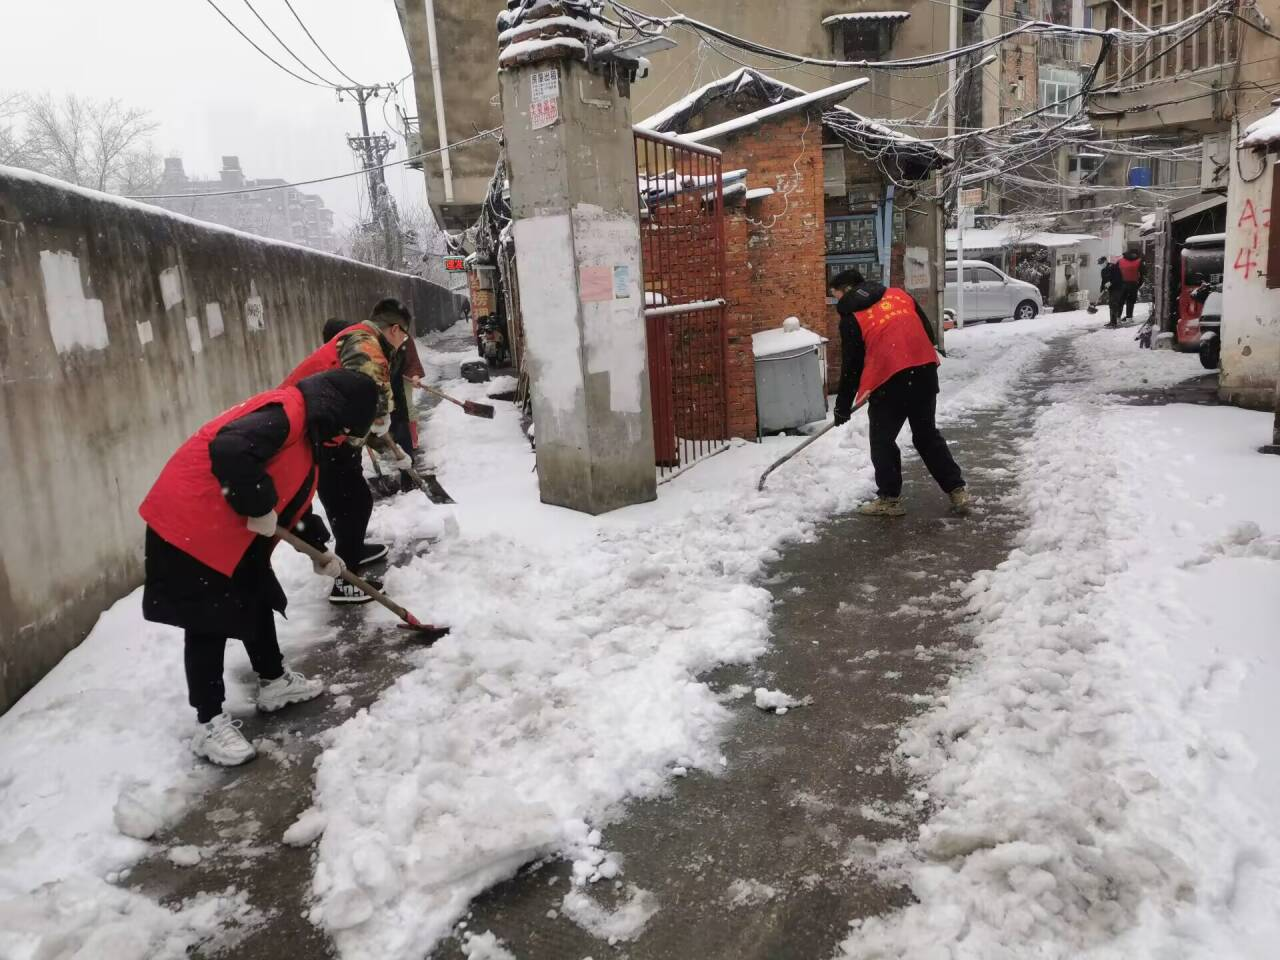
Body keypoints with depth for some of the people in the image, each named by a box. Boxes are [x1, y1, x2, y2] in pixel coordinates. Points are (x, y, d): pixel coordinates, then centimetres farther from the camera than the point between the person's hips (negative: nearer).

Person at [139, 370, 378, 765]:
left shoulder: (303, 430, 13)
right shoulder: (286, 411, -20)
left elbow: (291, 498, 23)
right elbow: (229, 451, -36)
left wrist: (319, 549, 26)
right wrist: (259, 508, -25)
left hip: (231, 533, 11)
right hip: (191, 525, -10)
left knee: (257, 600, 20)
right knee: (209, 623, -3)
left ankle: (274, 681, 38)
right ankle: (209, 724, 9)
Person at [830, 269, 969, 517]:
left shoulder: (851, 317, 2)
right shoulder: (899, 294, 17)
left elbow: (851, 366, 3)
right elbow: (928, 332, 17)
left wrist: (843, 406, 11)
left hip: (890, 380, -6)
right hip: (925, 372, 6)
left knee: (882, 441, 10)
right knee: (927, 435, 18)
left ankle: (890, 498, 14)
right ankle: (957, 490, 19)